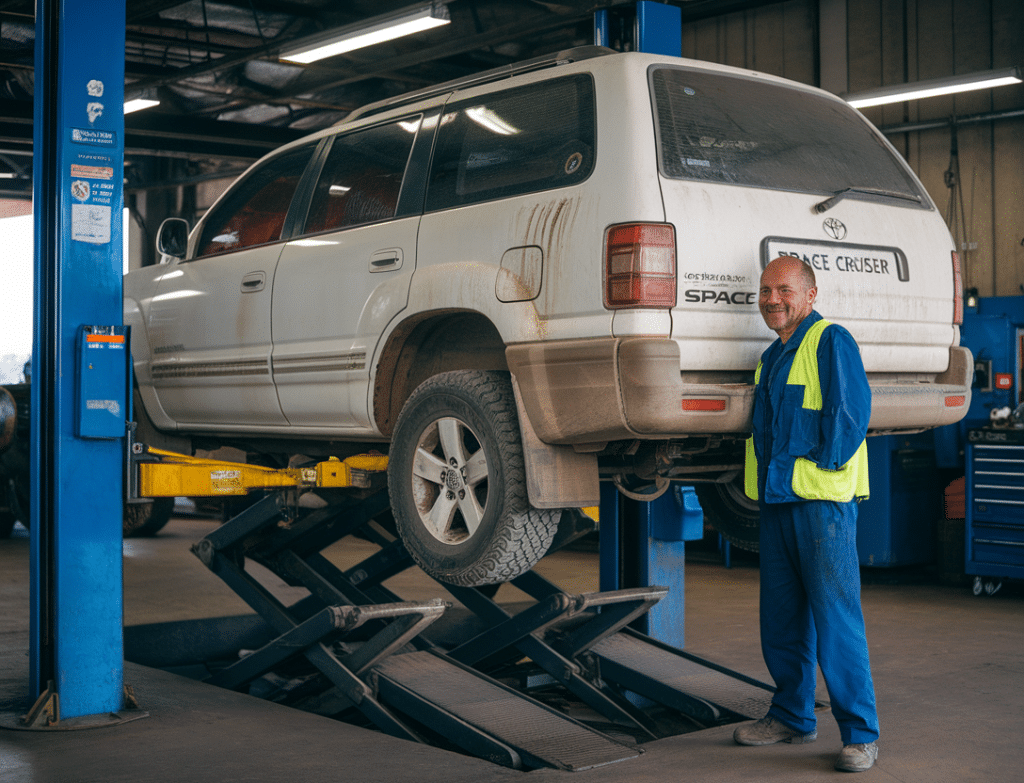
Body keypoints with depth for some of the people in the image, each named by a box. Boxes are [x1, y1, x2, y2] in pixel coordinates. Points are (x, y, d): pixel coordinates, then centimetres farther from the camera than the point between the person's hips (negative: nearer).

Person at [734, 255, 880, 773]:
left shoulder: (831, 342, -7)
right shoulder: (772, 357, 19)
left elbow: (850, 415, -14)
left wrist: (816, 469, -13)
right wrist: (761, 480, 14)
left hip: (822, 501, -8)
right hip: (776, 499, 9)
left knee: (836, 620, -7)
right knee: (782, 619, 13)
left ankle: (860, 733, 1)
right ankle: (792, 716, 26)